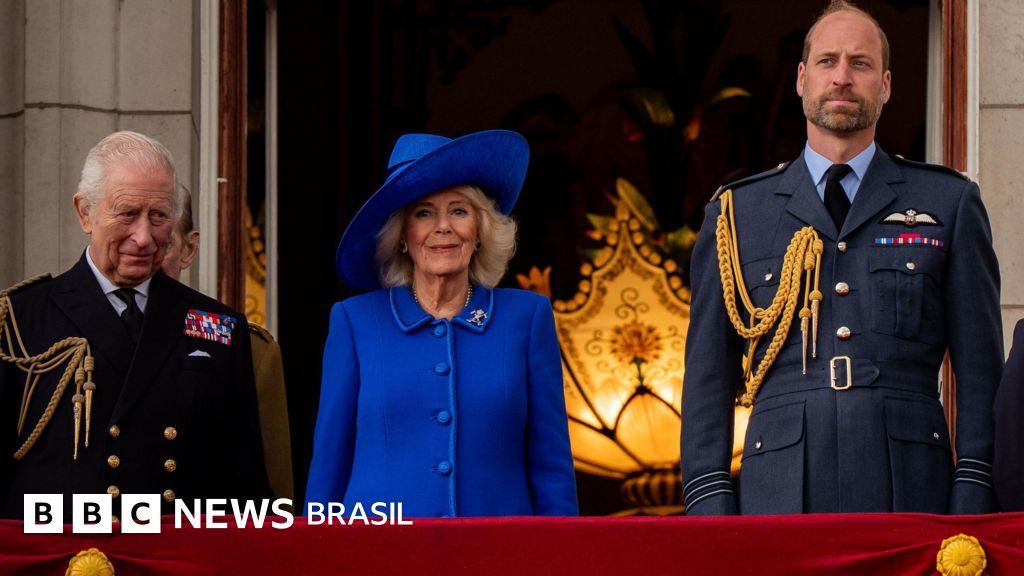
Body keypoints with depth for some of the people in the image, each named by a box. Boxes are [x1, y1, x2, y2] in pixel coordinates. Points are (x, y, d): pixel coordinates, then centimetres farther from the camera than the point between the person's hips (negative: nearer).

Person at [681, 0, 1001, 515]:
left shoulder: (949, 202, 14)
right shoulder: (736, 214, 15)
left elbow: (981, 367, 10)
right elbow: (708, 375, 13)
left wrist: (971, 502, 0)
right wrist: (711, 502, 3)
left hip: (910, 492, 0)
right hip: (780, 493, 0)